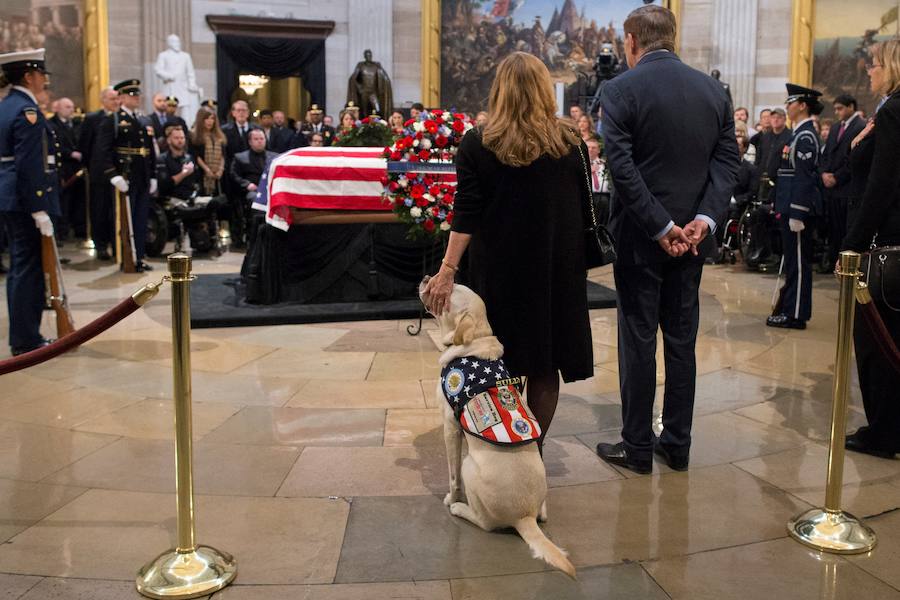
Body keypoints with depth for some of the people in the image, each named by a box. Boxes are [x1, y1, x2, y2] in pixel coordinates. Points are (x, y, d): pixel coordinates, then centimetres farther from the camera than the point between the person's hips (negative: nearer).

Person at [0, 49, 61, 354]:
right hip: (26, 199, -10)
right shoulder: (27, 111, -15)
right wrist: (40, 210, -20)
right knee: (29, 268, -2)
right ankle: (26, 341, 5)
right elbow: (29, 166, -21)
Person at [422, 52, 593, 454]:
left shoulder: (477, 145, -7)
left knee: (500, 363, 10)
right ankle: (535, 449, 17)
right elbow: (583, 209, 6)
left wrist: (447, 270, -11)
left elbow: (466, 215, -12)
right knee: (545, 366, 9)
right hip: (557, 270, 1)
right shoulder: (570, 144, -1)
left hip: (501, 270, -1)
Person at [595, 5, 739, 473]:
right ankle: (677, 444, 21)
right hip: (693, 233, 5)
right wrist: (704, 219, -8)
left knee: (638, 339, 4)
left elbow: (621, 166, -17)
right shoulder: (714, 90, 6)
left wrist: (661, 227, -15)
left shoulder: (620, 89, -9)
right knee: (681, 338, 13)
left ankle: (637, 447, 13)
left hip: (639, 235, -4)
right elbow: (727, 162, 0)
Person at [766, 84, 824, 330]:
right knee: (792, 261, 14)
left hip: (799, 207, -10)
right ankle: (789, 308, 22)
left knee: (798, 261, -3)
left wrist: (796, 215, -21)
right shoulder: (801, 133, 15)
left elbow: (804, 177, -19)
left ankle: (796, 315, 3)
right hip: (791, 205, 10)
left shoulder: (805, 136, -14)